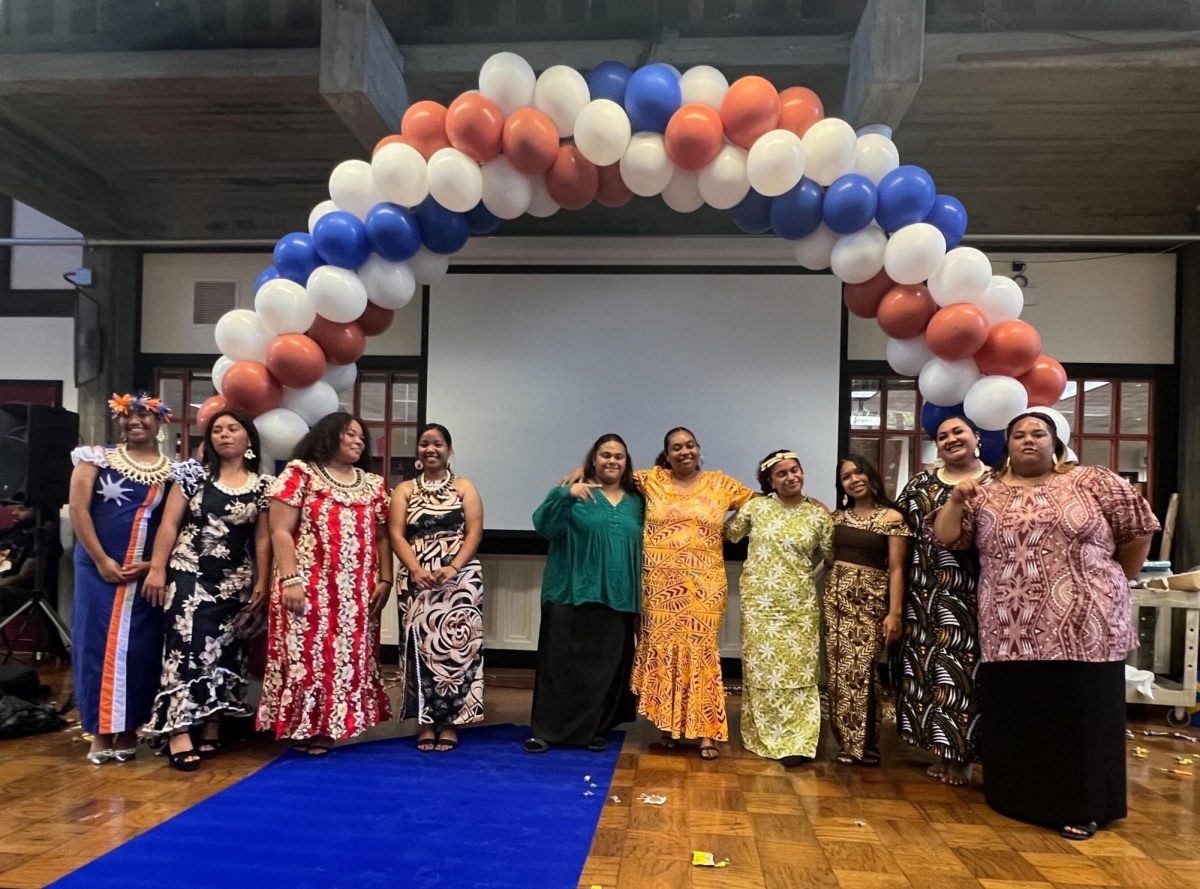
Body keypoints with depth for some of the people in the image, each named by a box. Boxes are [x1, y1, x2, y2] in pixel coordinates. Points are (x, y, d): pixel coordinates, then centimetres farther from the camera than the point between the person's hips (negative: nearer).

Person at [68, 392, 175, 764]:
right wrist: (101, 560, -10)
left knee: (139, 648, 3)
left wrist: (154, 563, -11)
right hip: (99, 567, 0)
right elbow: (78, 509, -4)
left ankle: (130, 729, 16)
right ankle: (101, 730, 11)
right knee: (98, 642, 1)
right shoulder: (98, 458, 3)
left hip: (149, 573, 1)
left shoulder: (174, 472, 5)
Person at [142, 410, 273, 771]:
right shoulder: (193, 474, 3)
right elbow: (169, 524, -1)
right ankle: (179, 734, -9)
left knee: (224, 650, 6)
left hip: (235, 580, 2)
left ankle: (212, 730, 16)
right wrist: (157, 568, -7)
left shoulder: (262, 486, 4)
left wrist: (262, 582, 2)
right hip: (189, 573, -2)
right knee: (187, 644, -10)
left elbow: (262, 538, 5)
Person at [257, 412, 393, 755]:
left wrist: (384, 580, 4)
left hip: (357, 593, 5)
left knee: (349, 656, 5)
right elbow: (280, 531, -6)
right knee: (307, 654, -3)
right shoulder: (300, 473, 0)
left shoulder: (373, 484, 14)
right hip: (309, 588, -4)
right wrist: (290, 580, -15)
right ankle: (306, 727, 8)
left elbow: (381, 537, 14)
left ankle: (331, 726, 16)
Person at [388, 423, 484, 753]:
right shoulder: (404, 490, 13)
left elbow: (475, 532, 0)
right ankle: (426, 723, 9)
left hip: (460, 579, -1)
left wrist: (453, 568, -14)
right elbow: (396, 534, 2)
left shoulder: (464, 488, 9)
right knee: (421, 646, 0)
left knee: (455, 645, -4)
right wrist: (416, 570, -13)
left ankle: (450, 722, 5)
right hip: (417, 580, 1)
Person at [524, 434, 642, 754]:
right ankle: (546, 730, 10)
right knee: (562, 662, -1)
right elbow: (543, 526, -13)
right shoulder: (574, 493, 2)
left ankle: (595, 729, 23)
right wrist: (566, 495, -29)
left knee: (607, 666, 8)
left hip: (618, 599, 4)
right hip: (572, 595, -3)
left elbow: (643, 549, 17)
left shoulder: (635, 502, 13)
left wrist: (640, 598, 11)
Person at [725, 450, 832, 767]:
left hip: (800, 603, 0)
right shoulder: (756, 507, -1)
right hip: (760, 601, 0)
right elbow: (729, 533, 11)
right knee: (763, 668, 5)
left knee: (798, 670, 2)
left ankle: (796, 741, 9)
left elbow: (829, 553, 8)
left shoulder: (818, 513, 1)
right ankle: (766, 736, 18)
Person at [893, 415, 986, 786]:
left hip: (974, 593, -3)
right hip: (928, 592, 4)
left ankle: (962, 755, 11)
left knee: (965, 667, -2)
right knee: (930, 668, 6)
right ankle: (943, 750, 20)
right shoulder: (921, 483, 13)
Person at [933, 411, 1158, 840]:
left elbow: (1137, 532, 8)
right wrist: (956, 500, -12)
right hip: (1010, 634, 2)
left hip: (1081, 629, -2)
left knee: (1080, 716, 4)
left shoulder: (1093, 482, 2)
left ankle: (1081, 806, 18)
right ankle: (1020, 798, 24)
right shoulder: (985, 494, 8)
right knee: (1015, 719, 9)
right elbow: (945, 536, 4)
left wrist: (1115, 582, 13)